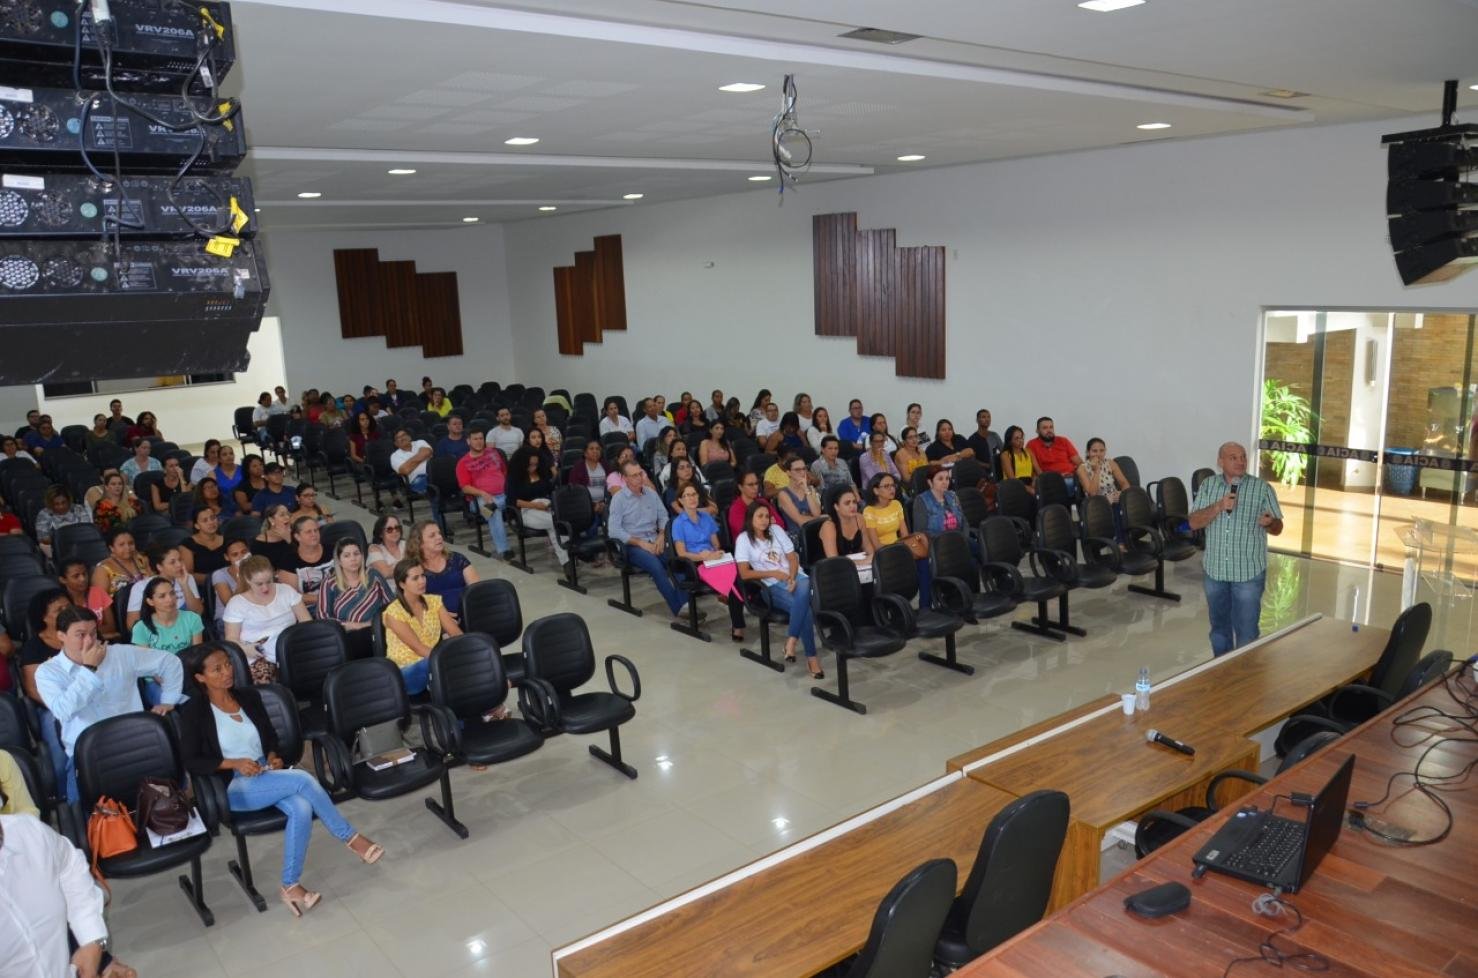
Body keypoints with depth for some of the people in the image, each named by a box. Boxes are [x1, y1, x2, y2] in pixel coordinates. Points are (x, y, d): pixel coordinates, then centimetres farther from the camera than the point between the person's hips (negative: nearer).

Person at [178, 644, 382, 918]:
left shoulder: (249, 696, 10)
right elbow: (190, 762, -8)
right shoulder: (193, 711, -4)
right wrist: (233, 764, -19)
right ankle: (350, 837, -16)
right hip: (232, 788, -5)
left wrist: (272, 756, -2)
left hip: (267, 777, 5)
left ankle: (291, 886, -19)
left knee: (301, 809, -29)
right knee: (303, 780, -29)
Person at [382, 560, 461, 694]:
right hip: (404, 672, -5)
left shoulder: (434, 601, 5)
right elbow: (418, 648, -18)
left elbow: (456, 633, -2)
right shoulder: (394, 612, -12)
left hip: (431, 665, 5)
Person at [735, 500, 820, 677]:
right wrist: (774, 573, -12)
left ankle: (791, 641, -33)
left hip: (796, 577, 3)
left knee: (803, 593, -36)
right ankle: (811, 657, -30)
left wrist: (792, 578, -12)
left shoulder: (776, 530, 11)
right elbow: (744, 573, -5)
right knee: (804, 606, -32)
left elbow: (793, 557, 8)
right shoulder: (743, 539, 2)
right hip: (774, 586, -3)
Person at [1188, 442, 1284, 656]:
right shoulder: (1208, 485, 1)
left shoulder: (1262, 488, -5)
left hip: (1249, 572, -3)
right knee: (1219, 626, 17)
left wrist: (1269, 522, -26)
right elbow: (1194, 523, -6)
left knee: (1246, 630, 1)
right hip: (1215, 570, 3)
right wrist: (1218, 506, -21)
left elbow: (1278, 528, -2)